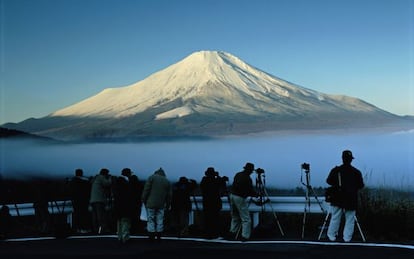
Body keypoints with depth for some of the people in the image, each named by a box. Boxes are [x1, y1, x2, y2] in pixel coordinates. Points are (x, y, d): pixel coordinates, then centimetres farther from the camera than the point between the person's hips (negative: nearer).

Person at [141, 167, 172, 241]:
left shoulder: (152, 177, 0)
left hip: (151, 203, -3)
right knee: (160, 221, 7)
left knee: (151, 220, 0)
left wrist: (143, 199, 2)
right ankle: (159, 237, 8)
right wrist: (168, 205, 21)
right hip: (161, 205, 3)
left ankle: (151, 237, -1)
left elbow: (146, 190, -6)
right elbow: (169, 195, 13)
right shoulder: (167, 181, 11)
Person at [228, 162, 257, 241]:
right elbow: (250, 190, -9)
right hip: (240, 198, -8)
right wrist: (256, 194, 12)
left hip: (232, 195, 8)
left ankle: (233, 232, 22)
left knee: (235, 217, 21)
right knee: (246, 219, -2)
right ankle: (245, 236, -7)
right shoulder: (247, 178, -13)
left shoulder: (238, 175, 9)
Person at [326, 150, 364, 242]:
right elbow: (361, 186, 2)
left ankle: (331, 235, 14)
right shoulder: (356, 172, -3)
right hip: (351, 200, -1)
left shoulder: (335, 170, -5)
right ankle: (347, 237, 8)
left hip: (338, 199, 1)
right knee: (350, 219, 8)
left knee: (335, 218, 9)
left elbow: (329, 181, 1)